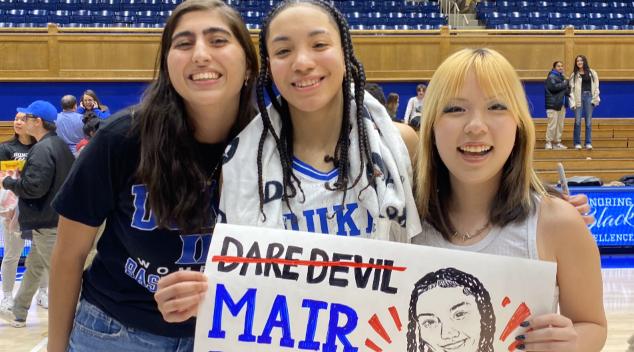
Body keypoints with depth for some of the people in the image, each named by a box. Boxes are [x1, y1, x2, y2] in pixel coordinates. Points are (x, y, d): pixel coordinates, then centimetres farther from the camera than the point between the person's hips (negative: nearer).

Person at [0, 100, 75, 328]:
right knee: (33, 267, 20)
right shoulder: (60, 145, 11)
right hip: (58, 216, 11)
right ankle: (19, 313, 33)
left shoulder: (42, 149, -20)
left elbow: (34, 187, -27)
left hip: (47, 223, -11)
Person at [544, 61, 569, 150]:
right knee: (552, 124, -9)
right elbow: (554, 87, -23)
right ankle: (548, 142, -1)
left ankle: (557, 142, 16)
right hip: (553, 105, -8)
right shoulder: (551, 77, -7)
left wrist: (569, 92, -5)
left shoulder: (562, 76, 19)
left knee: (560, 125, 9)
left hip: (561, 104, 8)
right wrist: (564, 84, -10)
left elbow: (565, 90, 19)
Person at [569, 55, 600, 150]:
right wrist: (572, 102, -7)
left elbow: (596, 87, 7)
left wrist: (595, 99, -2)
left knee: (588, 121, 1)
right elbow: (571, 89, 1)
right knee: (577, 121, -2)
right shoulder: (574, 75, 6)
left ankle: (588, 143, 4)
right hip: (578, 97, 0)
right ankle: (577, 143, 4)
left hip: (589, 97, 1)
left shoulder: (592, 73, 8)